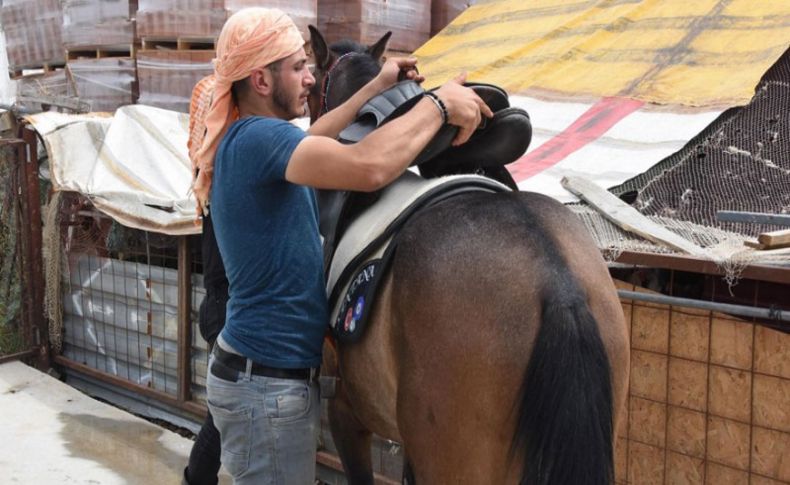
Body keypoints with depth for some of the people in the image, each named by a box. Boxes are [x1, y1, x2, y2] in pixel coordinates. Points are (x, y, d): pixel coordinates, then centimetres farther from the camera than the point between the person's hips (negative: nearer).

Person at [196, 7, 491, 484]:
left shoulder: (245, 139, 8)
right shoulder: (257, 138, -22)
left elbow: (313, 140, 29)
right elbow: (368, 167, -36)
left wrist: (376, 89, 28)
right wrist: (439, 104, -22)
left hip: (265, 373, 10)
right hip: (266, 385, -10)